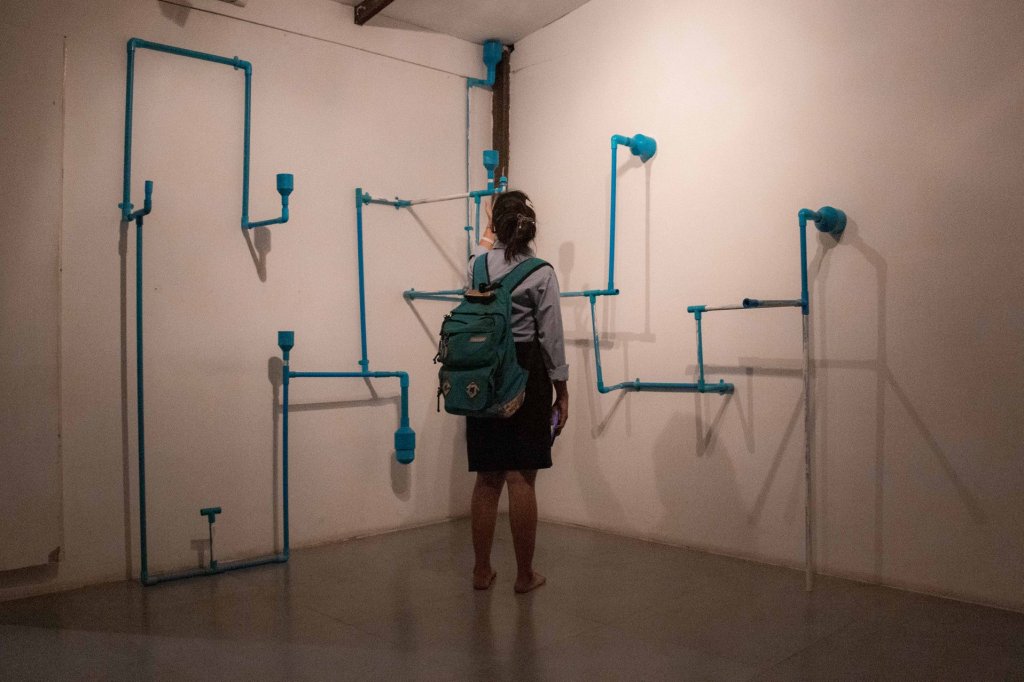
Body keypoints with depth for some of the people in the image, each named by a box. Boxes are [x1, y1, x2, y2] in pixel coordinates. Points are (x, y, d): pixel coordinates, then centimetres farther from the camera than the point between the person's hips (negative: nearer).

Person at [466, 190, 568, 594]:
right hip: (525, 377, -4)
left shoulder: (478, 264, 4)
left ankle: (481, 571, 21)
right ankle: (524, 574, 13)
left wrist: (488, 232, 52)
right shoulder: (541, 273, -7)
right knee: (522, 480, 2)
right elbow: (551, 337, -7)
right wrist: (561, 392, 2)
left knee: (487, 480, 12)